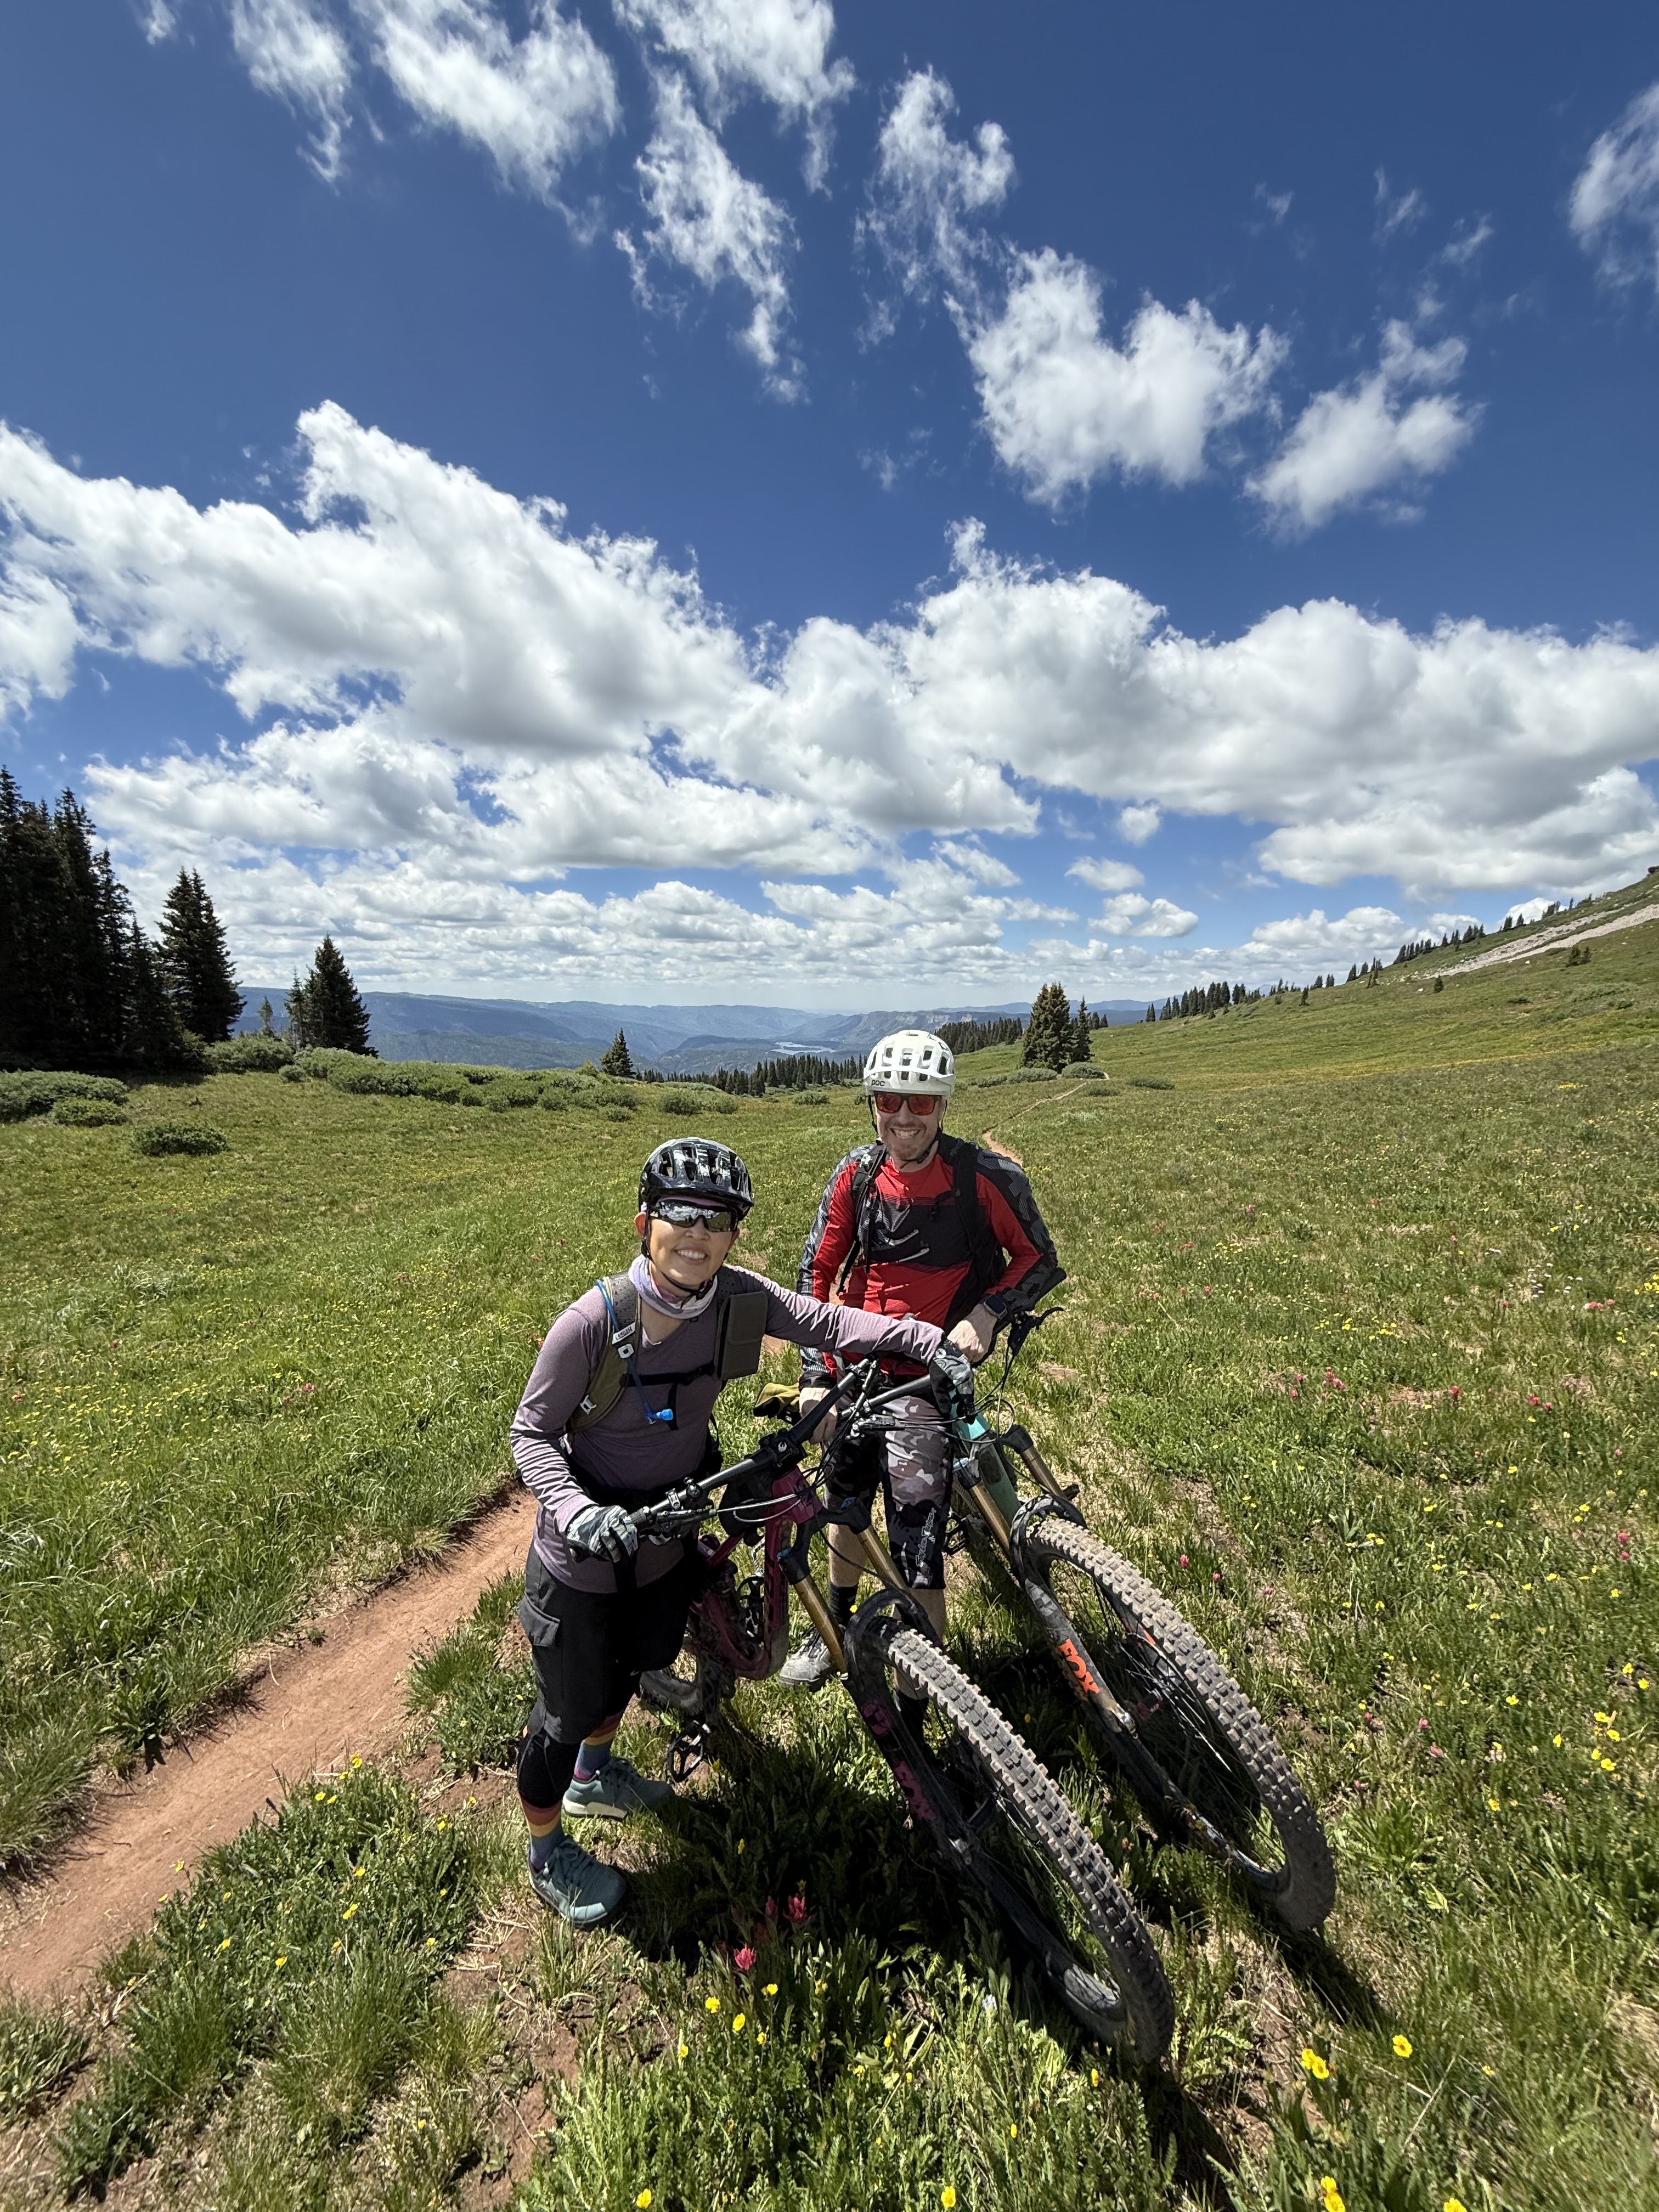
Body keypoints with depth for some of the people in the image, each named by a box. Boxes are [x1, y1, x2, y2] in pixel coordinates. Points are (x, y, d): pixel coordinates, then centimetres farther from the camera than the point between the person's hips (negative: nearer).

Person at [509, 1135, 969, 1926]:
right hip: (584, 1558, -5)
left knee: (631, 1666, 31)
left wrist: (926, 1340, -25)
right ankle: (548, 1855, 50)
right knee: (570, 1707, 16)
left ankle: (593, 1778, 65)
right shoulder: (593, 1321, -31)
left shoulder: (739, 1299, -20)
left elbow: (825, 1323, -15)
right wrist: (577, 1511, -35)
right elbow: (532, 1432, -20)